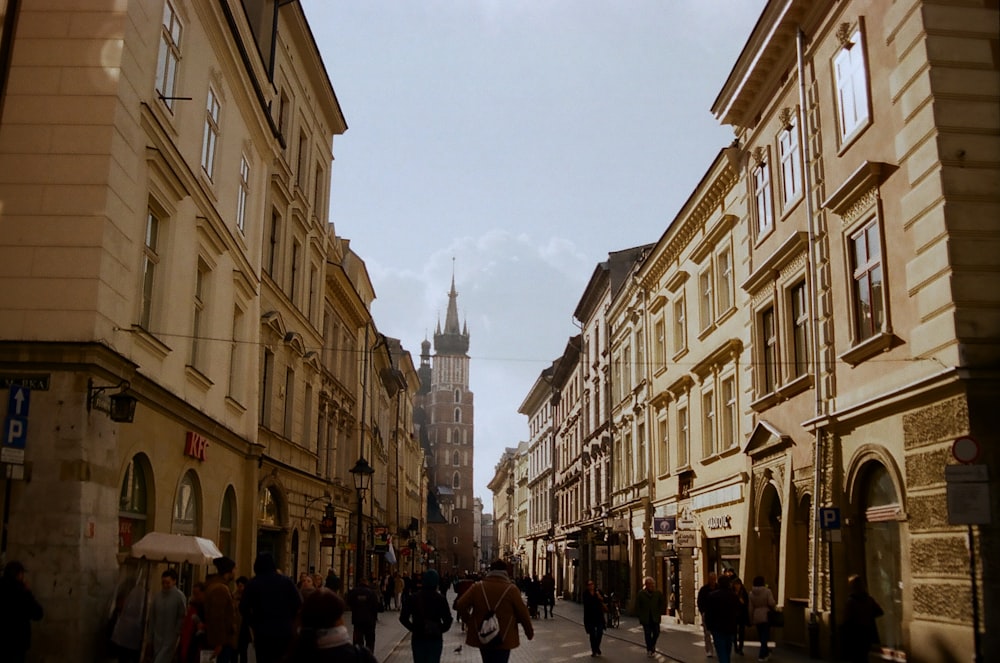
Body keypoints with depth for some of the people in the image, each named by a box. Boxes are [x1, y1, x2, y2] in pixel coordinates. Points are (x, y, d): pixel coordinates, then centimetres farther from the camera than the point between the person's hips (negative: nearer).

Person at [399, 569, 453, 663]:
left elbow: (403, 618, -4)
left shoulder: (413, 598, -4)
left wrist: (414, 629, 6)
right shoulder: (441, 599, -6)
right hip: (435, 639, -1)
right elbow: (448, 620, -9)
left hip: (418, 638, 1)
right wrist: (440, 630, 6)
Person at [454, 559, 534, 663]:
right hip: (504, 639, -3)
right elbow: (523, 612, -5)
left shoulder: (478, 587, -3)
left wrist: (469, 622, 11)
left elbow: (460, 606, -6)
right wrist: (530, 631, 10)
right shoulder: (511, 589, -9)